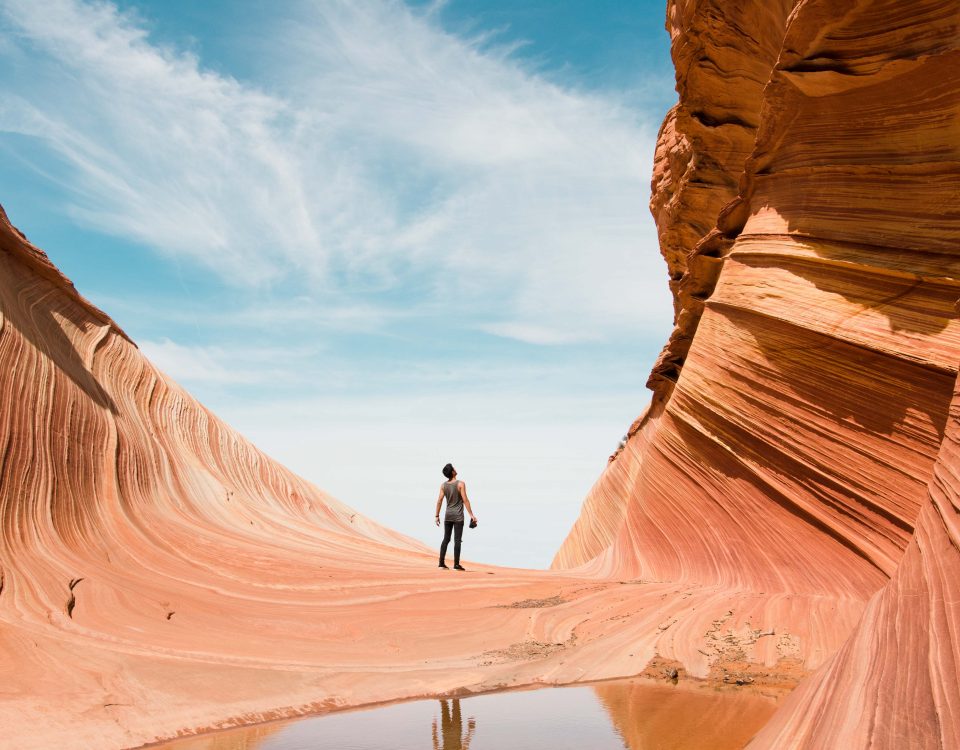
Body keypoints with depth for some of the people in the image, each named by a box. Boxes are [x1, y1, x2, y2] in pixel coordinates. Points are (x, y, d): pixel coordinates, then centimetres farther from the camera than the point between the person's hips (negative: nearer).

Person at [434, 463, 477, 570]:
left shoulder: (443, 485, 2)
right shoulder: (460, 484, -11)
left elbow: (439, 500, -1)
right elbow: (465, 500, -15)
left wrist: (437, 516, 5)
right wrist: (471, 515, -13)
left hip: (448, 515, 5)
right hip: (458, 516, -4)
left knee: (446, 539, 11)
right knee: (457, 540, -3)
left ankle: (442, 562, 9)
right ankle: (456, 564, -3)